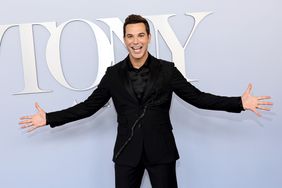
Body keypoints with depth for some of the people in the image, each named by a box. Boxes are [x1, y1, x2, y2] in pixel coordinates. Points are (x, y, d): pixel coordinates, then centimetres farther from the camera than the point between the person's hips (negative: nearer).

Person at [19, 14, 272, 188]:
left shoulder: (167, 70, 0)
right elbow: (89, 106, 5)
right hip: (127, 152, 1)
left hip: (161, 151, -1)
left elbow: (197, 97, 0)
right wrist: (48, 118, 1)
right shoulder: (113, 74, 3)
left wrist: (240, 103, -9)